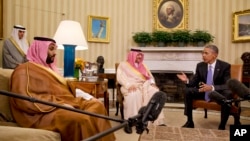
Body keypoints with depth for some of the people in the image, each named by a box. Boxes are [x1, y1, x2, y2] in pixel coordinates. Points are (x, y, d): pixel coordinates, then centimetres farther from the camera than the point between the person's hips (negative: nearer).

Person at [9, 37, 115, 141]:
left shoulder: (48, 68, 25)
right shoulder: (25, 70, -4)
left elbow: (64, 87, 22)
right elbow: (24, 99, -18)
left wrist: (86, 96, 6)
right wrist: (60, 104, -23)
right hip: (45, 112, -9)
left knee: (97, 105, -8)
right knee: (82, 120, -32)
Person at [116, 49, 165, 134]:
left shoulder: (142, 65, 26)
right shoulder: (123, 65, 9)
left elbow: (150, 76, 21)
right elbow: (120, 77, -4)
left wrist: (152, 83, -2)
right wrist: (129, 85, -22)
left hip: (144, 85, 5)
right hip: (131, 87, -4)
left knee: (155, 92, -26)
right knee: (133, 96, -39)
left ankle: (157, 120, -24)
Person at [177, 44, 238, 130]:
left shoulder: (225, 66, -13)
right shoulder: (200, 65, -3)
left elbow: (227, 85, -22)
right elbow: (194, 82, -1)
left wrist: (212, 87, -40)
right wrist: (187, 80, -26)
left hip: (219, 93, -3)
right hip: (203, 92, 4)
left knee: (228, 94, -35)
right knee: (187, 91, -18)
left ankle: (222, 126, -20)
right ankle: (190, 122, -8)